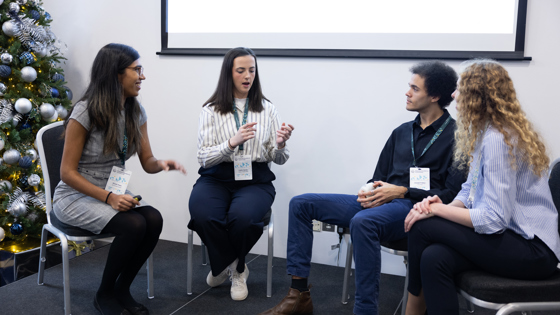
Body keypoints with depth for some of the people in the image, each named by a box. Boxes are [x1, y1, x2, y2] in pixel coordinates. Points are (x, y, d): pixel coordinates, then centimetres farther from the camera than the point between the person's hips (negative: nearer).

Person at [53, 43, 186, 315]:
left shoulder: (136, 112, 1)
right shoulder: (85, 112, -17)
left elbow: (147, 162, 5)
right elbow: (68, 173, -15)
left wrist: (162, 164, -19)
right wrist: (108, 198, -25)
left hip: (114, 194, 6)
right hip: (76, 196, -5)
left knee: (154, 219, -25)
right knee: (134, 225, -30)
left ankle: (122, 290, -3)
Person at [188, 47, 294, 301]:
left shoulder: (267, 109, 7)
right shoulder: (211, 110, 3)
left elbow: (278, 159, 7)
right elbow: (204, 158, -5)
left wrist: (280, 144, -17)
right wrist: (232, 142, -22)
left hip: (255, 179, 0)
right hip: (216, 178, 0)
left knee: (242, 217, -33)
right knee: (203, 216, -32)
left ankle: (229, 267, 4)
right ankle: (234, 268, 2)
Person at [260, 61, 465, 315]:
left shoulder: (455, 136, -1)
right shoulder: (402, 132, 22)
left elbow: (452, 194, -9)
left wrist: (403, 192, -15)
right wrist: (370, 193, 0)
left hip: (415, 208, -8)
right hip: (382, 203, 8)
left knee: (363, 222, -41)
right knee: (300, 204, -3)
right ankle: (299, 294, -4)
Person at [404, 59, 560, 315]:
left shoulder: (498, 140, -20)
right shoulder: (485, 133, 12)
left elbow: (494, 219, -23)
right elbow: (471, 190, 13)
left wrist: (438, 210, -16)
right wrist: (444, 206, -7)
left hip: (532, 249, -8)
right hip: (515, 235, 8)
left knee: (423, 227, -17)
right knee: (434, 258, -17)